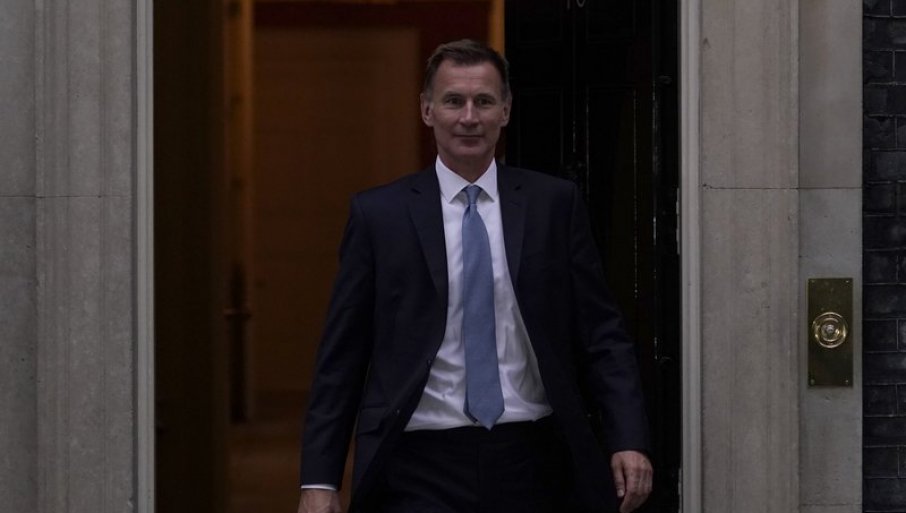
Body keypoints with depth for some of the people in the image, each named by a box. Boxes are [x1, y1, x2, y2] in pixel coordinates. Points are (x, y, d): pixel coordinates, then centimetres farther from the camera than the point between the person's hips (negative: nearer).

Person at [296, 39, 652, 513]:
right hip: (422, 468, -1)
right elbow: (340, 358, 2)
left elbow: (601, 335, 5)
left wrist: (627, 440, -7)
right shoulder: (379, 214, 2)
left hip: (530, 461, 2)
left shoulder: (554, 204, 5)